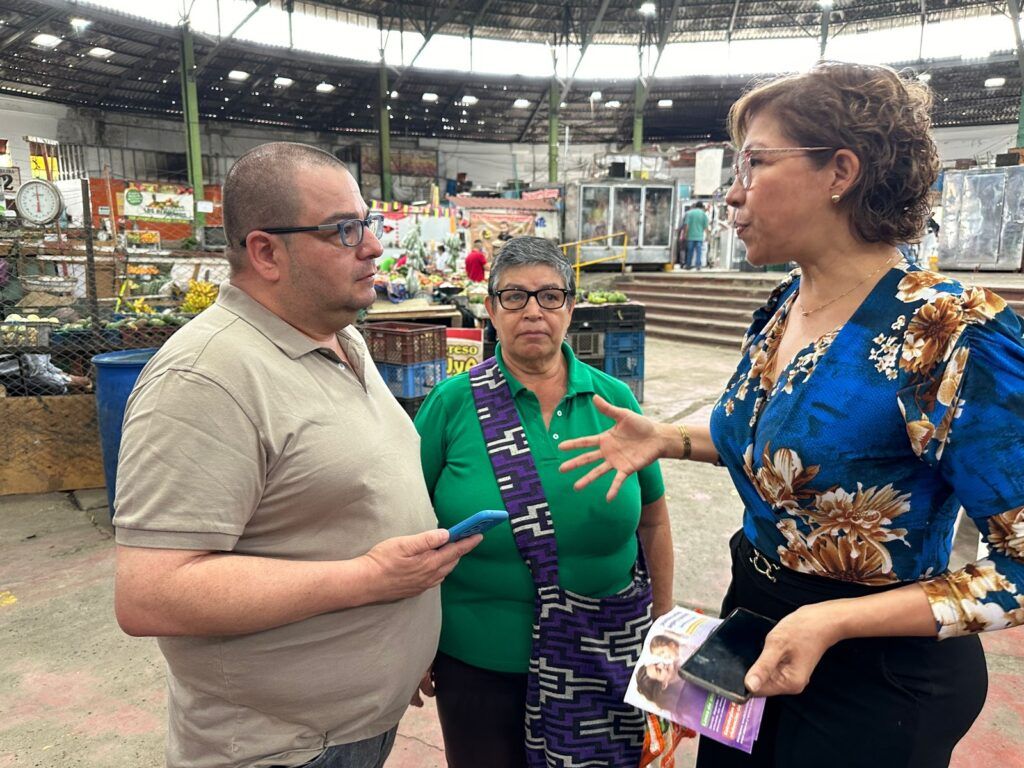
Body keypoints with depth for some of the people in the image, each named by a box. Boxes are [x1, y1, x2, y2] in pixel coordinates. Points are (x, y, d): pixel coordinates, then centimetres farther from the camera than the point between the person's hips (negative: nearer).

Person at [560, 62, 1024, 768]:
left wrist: (831, 622, -30)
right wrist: (668, 440, 1)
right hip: (754, 617, 7)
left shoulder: (951, 334, -26)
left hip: (878, 671, -7)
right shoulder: (781, 310, -2)